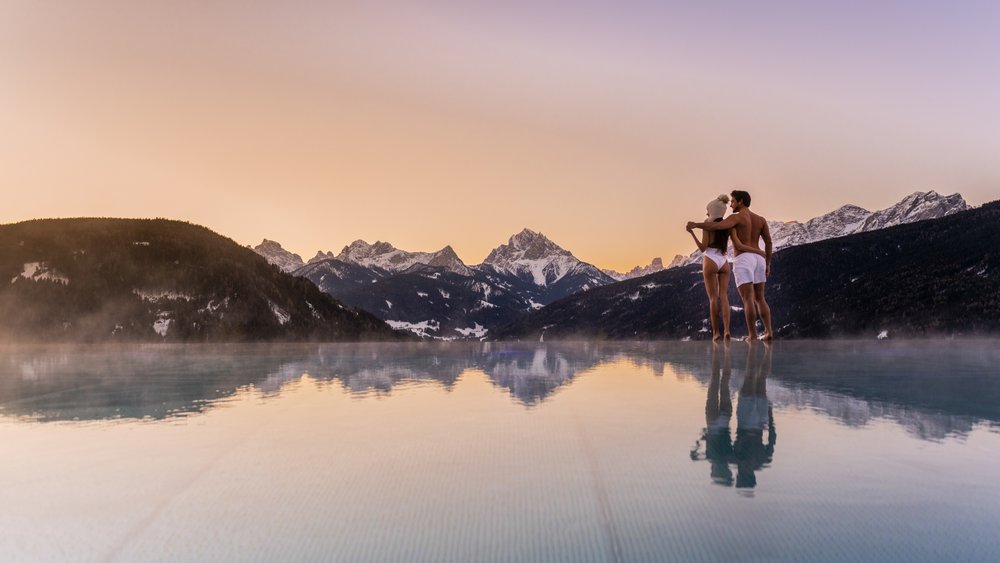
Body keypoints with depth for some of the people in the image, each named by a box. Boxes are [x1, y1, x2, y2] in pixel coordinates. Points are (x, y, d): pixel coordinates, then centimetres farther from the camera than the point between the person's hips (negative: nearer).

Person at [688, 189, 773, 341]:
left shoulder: (736, 217, -4)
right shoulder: (761, 219, 16)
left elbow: (716, 226, -21)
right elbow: (769, 242, 12)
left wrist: (696, 225, -9)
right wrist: (767, 265, 17)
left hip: (742, 260, -6)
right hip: (758, 259, 6)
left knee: (748, 300, -6)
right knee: (760, 299, 13)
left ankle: (752, 335, -7)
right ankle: (768, 331, 2)